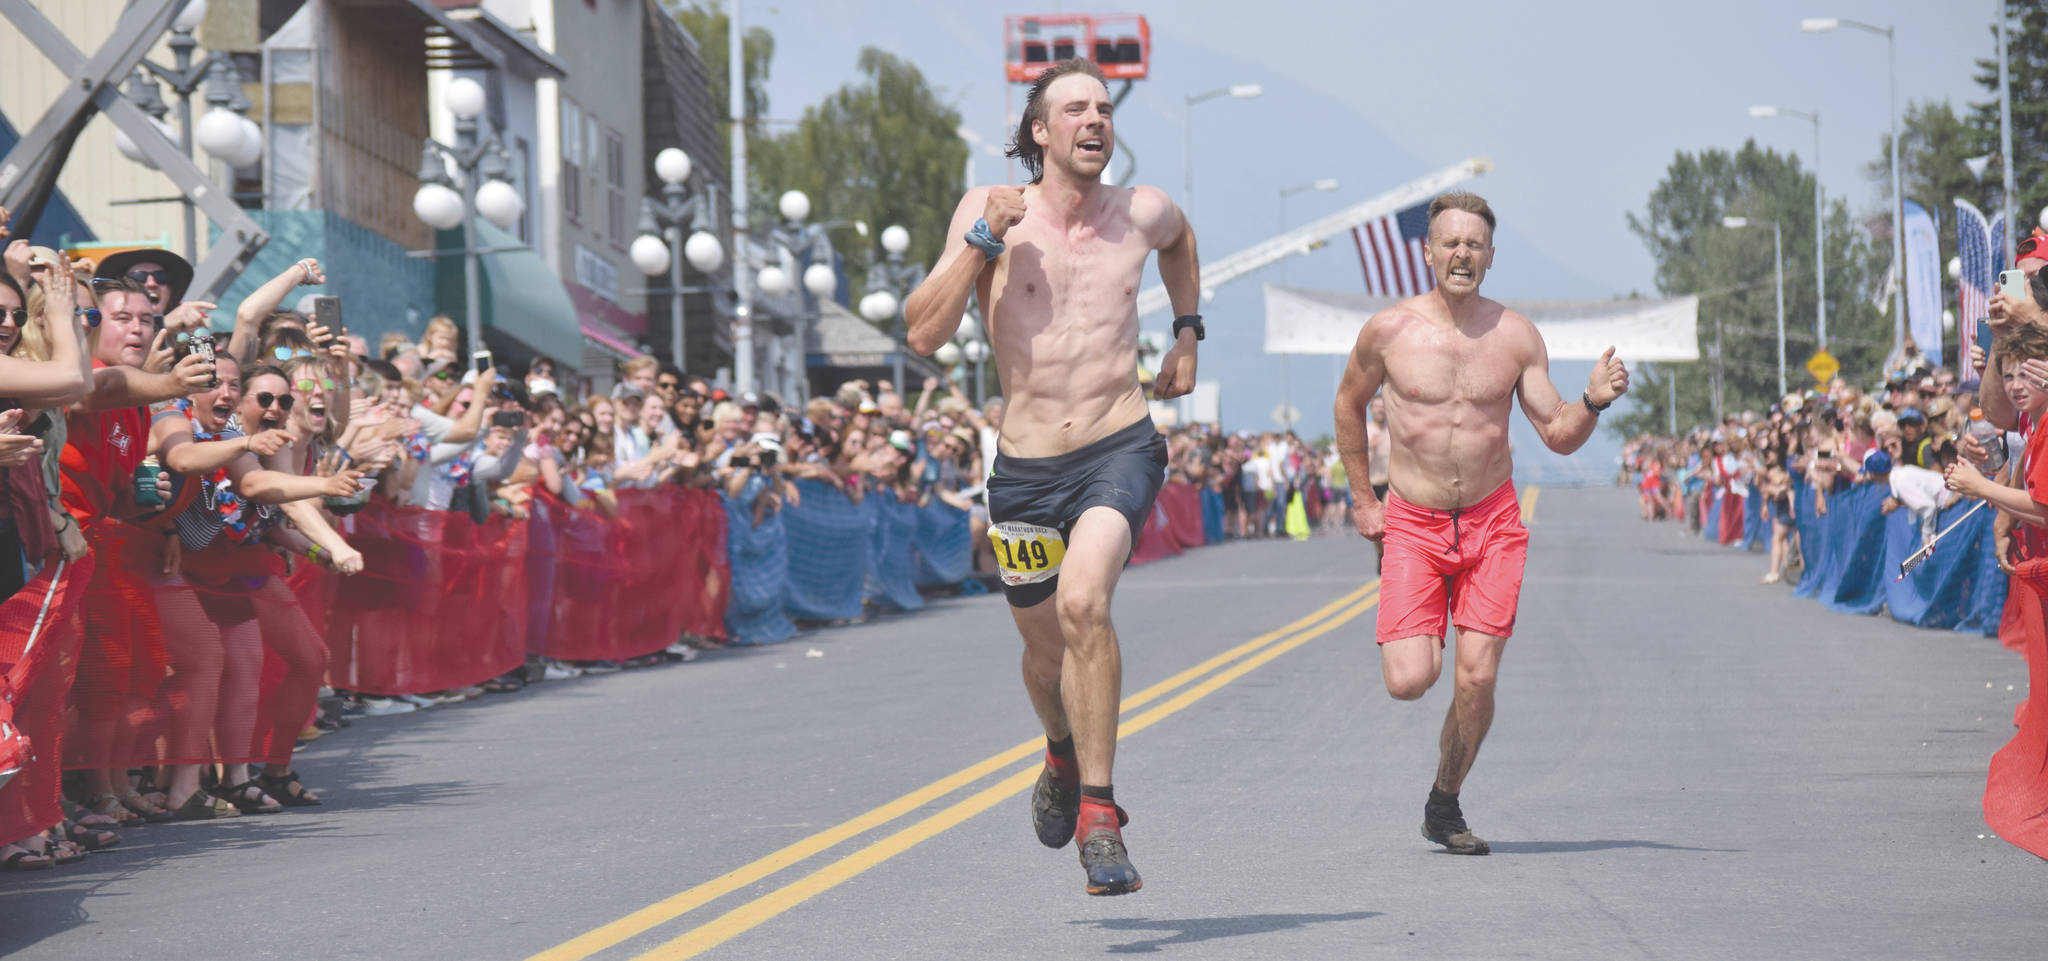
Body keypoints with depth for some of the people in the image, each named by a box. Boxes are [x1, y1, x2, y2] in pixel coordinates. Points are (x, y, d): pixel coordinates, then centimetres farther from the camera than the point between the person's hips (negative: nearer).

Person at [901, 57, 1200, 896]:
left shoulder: (1141, 212, 3)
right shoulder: (990, 209, -4)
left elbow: (1178, 238, 31)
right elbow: (923, 333, -12)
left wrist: (1186, 334, 21)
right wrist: (981, 240, -19)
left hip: (1120, 451, -1)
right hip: (1026, 468, 1)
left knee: (1082, 604, -27)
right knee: (1045, 645, 16)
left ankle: (1098, 815, -21)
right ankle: (1064, 756, 52)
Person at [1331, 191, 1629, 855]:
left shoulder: (1516, 336, -1)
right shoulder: (1389, 330, -5)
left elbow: (1558, 435, 4)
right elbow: (1349, 404, 13)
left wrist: (1593, 403, -17)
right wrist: (1362, 499, 13)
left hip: (1493, 524, 1)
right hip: (1412, 525, -1)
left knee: (1476, 680, -7)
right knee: (1409, 681, -15)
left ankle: (1445, 805, 17)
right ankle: (1416, 635, 24)